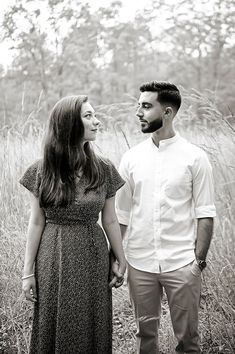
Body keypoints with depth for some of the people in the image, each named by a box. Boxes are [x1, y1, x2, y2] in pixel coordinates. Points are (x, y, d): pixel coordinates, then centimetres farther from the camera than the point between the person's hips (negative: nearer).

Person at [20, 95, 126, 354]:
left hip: (92, 257, 1)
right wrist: (28, 271, -1)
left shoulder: (103, 170, -3)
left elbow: (110, 221, 3)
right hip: (53, 258, -1)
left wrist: (121, 260, 8)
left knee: (91, 330, 11)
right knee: (54, 330, 12)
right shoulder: (42, 170, -6)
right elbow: (36, 222, -2)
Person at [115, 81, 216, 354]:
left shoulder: (195, 158, -5)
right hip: (139, 263, 3)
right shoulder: (131, 158, 3)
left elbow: (205, 214, -4)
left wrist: (199, 259, -9)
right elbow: (121, 214, 7)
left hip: (182, 264, -2)